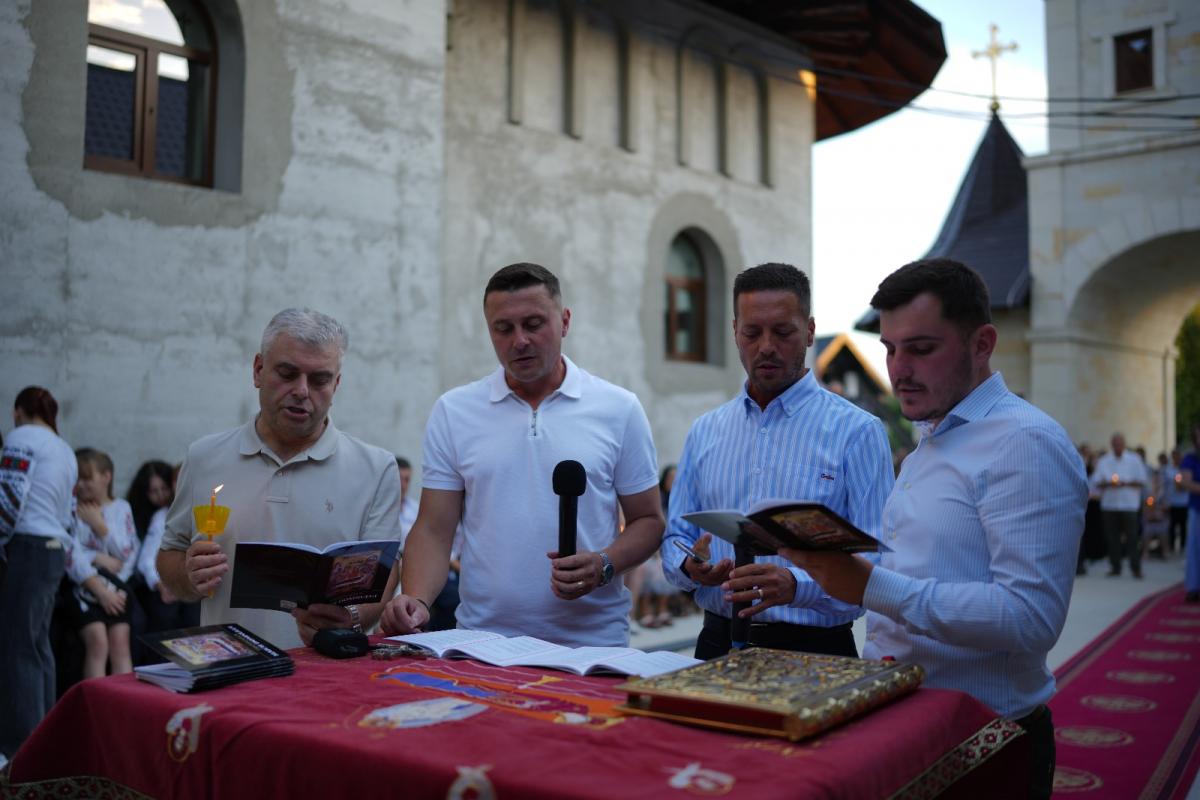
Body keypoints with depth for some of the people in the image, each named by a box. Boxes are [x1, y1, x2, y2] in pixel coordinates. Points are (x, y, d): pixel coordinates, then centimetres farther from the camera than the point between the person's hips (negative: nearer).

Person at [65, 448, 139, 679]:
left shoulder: (122, 508, 10)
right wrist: (100, 575, -14)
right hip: (85, 587, -2)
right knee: (98, 642, -20)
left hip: (117, 588, 2)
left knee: (120, 642, -15)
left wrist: (99, 524, -6)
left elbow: (128, 553, 1)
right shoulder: (72, 509, 1)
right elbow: (72, 558, -8)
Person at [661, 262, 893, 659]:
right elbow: (675, 539, 16)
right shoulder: (704, 432, 12)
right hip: (718, 643, 4)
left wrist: (798, 585, -25)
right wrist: (690, 567, -6)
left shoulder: (857, 432, -3)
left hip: (815, 652, -3)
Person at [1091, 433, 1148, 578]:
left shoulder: (1135, 459, 4)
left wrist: (1125, 483, -12)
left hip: (1129, 504, -2)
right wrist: (1108, 484, -13)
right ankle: (1115, 567, 12)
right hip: (1109, 504, 2)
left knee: (1132, 536, -6)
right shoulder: (1103, 461, 9)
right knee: (1112, 537, 3)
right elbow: (1096, 483, 6)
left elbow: (1142, 481, 2)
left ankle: (1135, 567, 0)